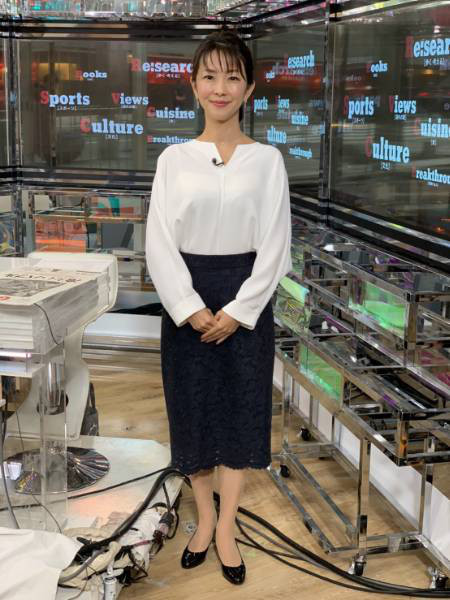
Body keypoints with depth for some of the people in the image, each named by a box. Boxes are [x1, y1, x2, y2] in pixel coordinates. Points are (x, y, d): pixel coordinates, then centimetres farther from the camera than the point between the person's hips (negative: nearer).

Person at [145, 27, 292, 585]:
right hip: (187, 300, 1)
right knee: (192, 407, 8)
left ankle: (225, 527, 18)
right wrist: (191, 308, -14)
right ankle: (205, 515, 26)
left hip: (246, 298, -1)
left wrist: (237, 310, -12)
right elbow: (159, 244, -4)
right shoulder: (174, 158, 0)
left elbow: (274, 247, -4)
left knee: (240, 408, 5)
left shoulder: (267, 159, -2)